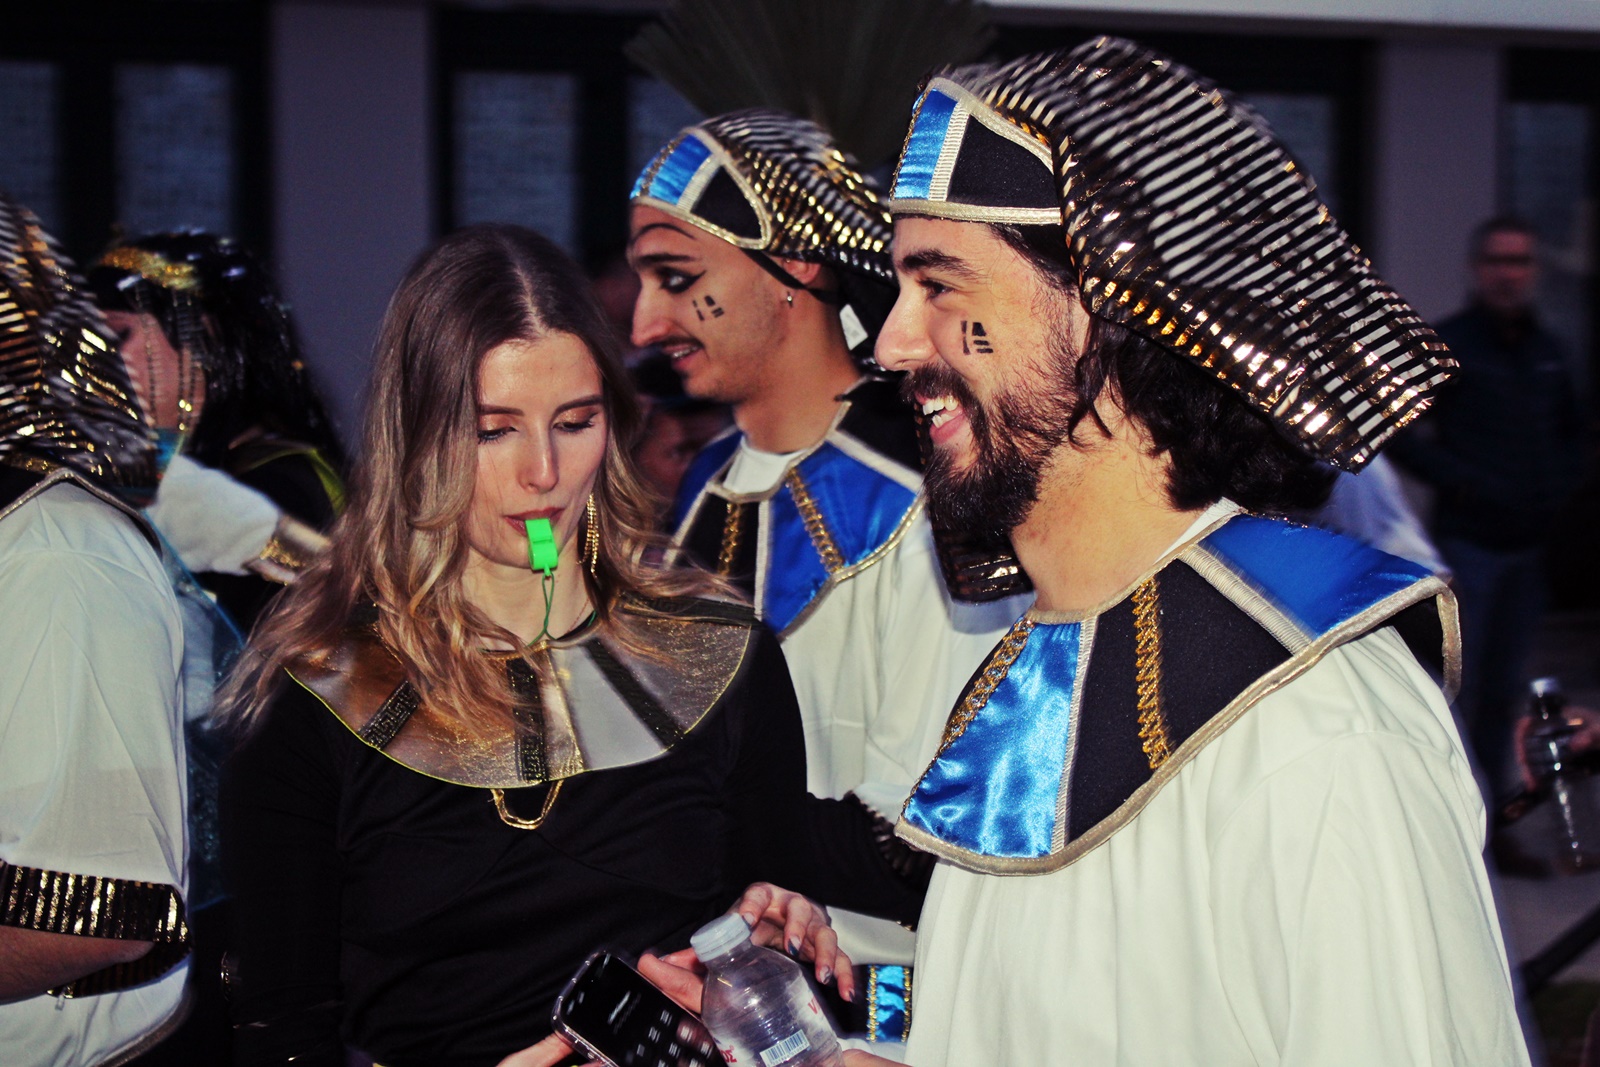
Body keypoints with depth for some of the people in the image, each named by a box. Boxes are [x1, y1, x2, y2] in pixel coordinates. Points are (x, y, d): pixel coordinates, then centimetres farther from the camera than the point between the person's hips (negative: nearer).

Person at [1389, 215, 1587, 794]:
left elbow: (1572, 433, 25)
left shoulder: (1547, 351, 13)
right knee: (1458, 685, -6)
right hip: (1468, 541, -6)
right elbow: (1406, 438, -8)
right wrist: (1466, 485, -16)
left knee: (1505, 687, 12)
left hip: (1533, 544, 6)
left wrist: (1561, 487, 7)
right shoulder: (1447, 345, -4)